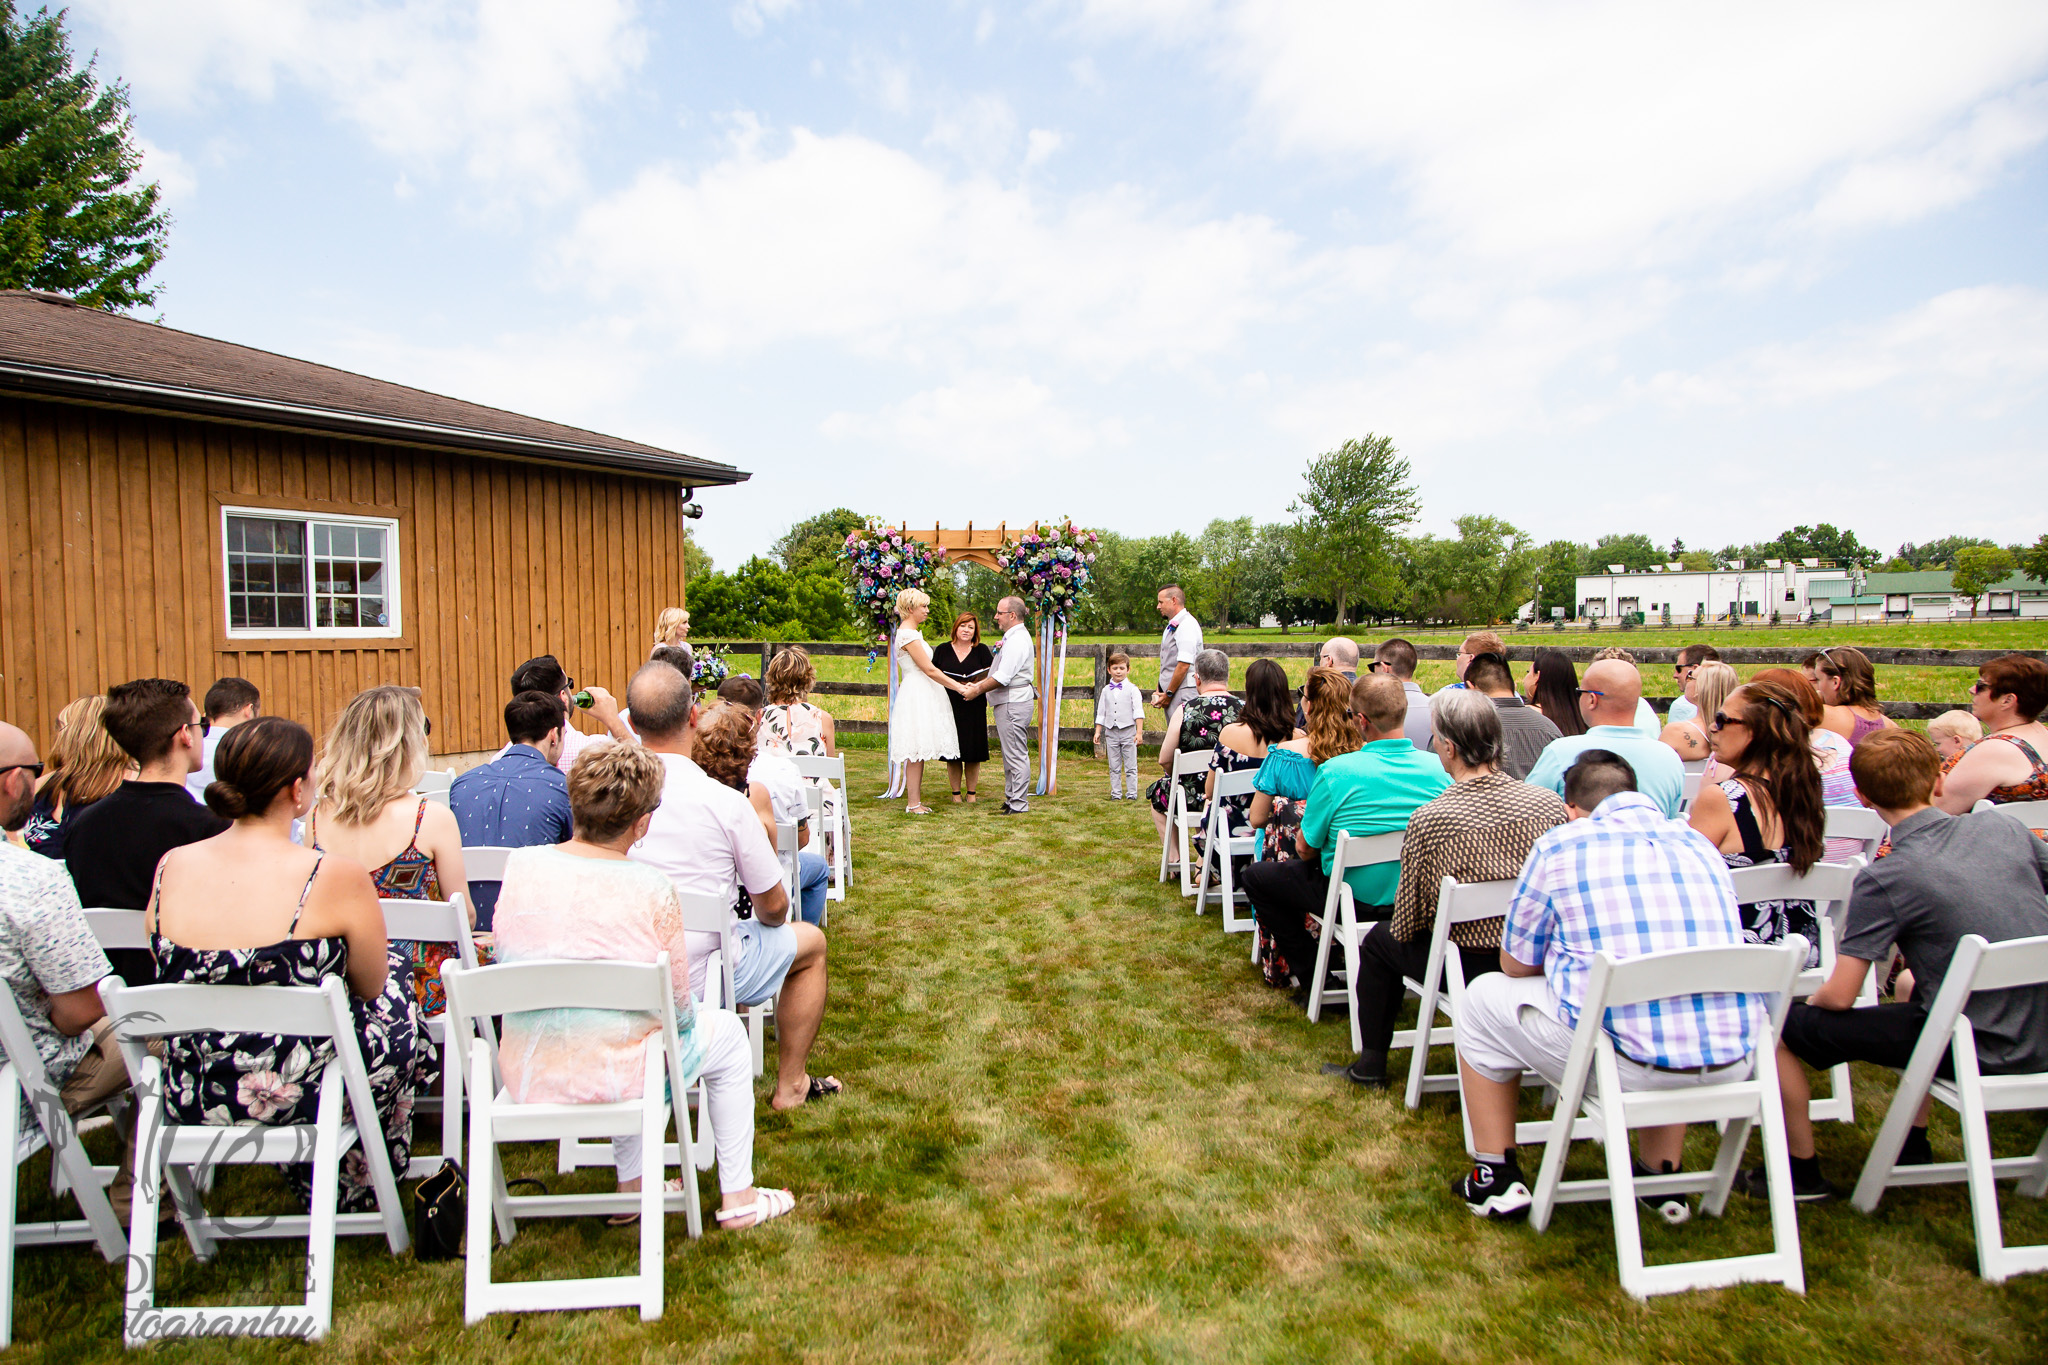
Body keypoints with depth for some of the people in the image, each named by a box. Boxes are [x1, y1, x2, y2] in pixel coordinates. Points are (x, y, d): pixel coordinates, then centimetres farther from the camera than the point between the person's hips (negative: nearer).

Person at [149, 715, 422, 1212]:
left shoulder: (171, 867, -5)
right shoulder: (336, 877, -22)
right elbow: (370, 986, -7)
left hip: (189, 1098, 5)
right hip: (299, 1095, -5)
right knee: (396, 989, 23)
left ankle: (313, 1188, 44)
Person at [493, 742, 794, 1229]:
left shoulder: (521, 865, -8)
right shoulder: (652, 889, -19)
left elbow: (507, 962, 7)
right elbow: (678, 1013, -9)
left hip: (526, 1080, 5)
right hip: (612, 1083, -5)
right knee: (726, 1031, 22)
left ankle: (632, 1188, 40)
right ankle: (738, 1198, 30)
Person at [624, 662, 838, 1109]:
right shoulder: (725, 803, -22)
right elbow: (773, 908, -10)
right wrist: (770, 921, 15)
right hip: (698, 978, -5)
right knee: (810, 941, 19)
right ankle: (790, 1085, 27)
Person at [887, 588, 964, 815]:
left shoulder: (912, 632, 18)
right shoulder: (908, 634, -14)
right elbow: (929, 669, -17)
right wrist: (958, 687, -14)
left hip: (922, 695, 10)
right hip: (916, 696, -10)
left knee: (919, 752, 9)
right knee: (916, 751, -8)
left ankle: (916, 800, 12)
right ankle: (913, 803, -5)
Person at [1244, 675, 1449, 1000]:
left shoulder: (1336, 772, -24)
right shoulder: (1438, 767, -12)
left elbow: (1305, 849, -14)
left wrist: (1307, 818, 9)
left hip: (1357, 898, -5)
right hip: (1416, 896, 6)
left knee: (1255, 876, 15)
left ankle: (1313, 976, 14)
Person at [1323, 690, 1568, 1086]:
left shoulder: (1429, 820, -23)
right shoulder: (1550, 804, -12)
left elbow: (1406, 924, -12)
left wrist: (1399, 931, 11)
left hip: (1468, 968, -4)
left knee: (1380, 940, 23)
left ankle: (1371, 1065, 33)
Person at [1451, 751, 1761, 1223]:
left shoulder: (1558, 848, -2)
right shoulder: (1699, 844, 13)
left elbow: (1515, 965, 7)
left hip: (1624, 1062, -5)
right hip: (1730, 1062, 6)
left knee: (1484, 998, 17)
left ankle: (1497, 1179, 23)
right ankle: (1662, 1179, 39)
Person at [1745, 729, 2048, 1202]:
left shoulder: (1886, 879, -19)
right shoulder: (2005, 828, -3)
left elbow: (1839, 997, -17)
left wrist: (1808, 1000, 6)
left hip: (1981, 1051, -7)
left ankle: (1803, 1172, 15)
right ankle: (1913, 1145, 42)